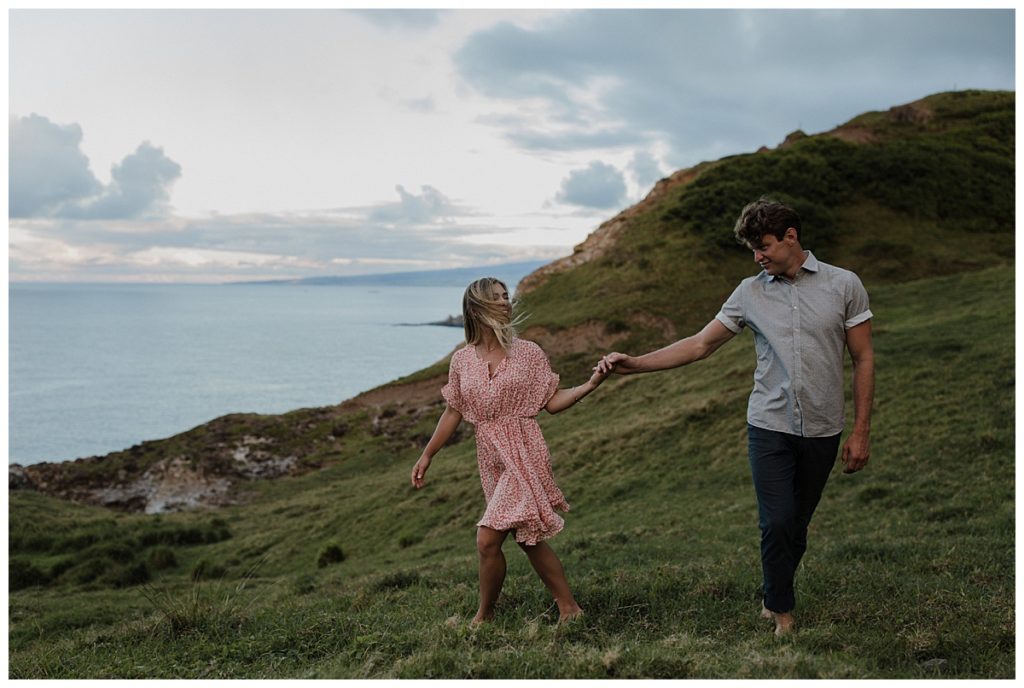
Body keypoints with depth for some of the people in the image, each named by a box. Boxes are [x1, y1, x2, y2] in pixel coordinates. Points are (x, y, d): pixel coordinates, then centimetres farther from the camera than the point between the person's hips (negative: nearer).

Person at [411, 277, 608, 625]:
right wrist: (427, 455, 14)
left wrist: (590, 384, -12)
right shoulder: (462, 360, 5)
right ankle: (568, 606, 25)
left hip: (524, 455, -4)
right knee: (529, 540, 12)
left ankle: (484, 615, 10)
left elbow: (552, 402, 1)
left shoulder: (528, 353, -2)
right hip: (491, 460, 4)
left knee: (488, 540, -10)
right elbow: (453, 412, 13)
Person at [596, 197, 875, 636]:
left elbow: (863, 360, 1)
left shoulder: (843, 285, -1)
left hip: (821, 431, 0)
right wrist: (633, 364, -6)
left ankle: (773, 601, 29)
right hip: (770, 426, 0)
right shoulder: (750, 292, 3)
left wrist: (861, 431, -3)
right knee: (777, 523, -8)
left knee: (797, 524, 8)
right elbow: (700, 345, 4)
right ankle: (783, 614, 12)